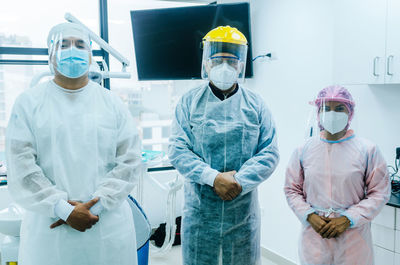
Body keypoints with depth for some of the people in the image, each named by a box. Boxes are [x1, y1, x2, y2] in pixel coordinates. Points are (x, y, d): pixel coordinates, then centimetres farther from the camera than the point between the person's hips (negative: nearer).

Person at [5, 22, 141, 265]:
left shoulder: (113, 104, 6)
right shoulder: (29, 103, 3)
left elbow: (130, 161, -1)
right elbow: (20, 167, -4)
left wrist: (96, 206, -11)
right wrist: (63, 210, -12)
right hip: (48, 228, -1)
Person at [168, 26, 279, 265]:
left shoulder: (256, 104, 4)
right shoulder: (189, 102, 2)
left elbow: (270, 153, -2)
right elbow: (177, 150, -6)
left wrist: (239, 182, -16)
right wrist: (214, 178, -18)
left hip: (243, 209, 1)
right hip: (199, 208, 0)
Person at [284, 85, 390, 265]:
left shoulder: (367, 150, -2)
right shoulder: (304, 150, 3)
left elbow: (380, 193, -2)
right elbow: (292, 189, 7)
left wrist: (348, 219, -10)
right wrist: (309, 216, -7)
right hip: (314, 232, 1)